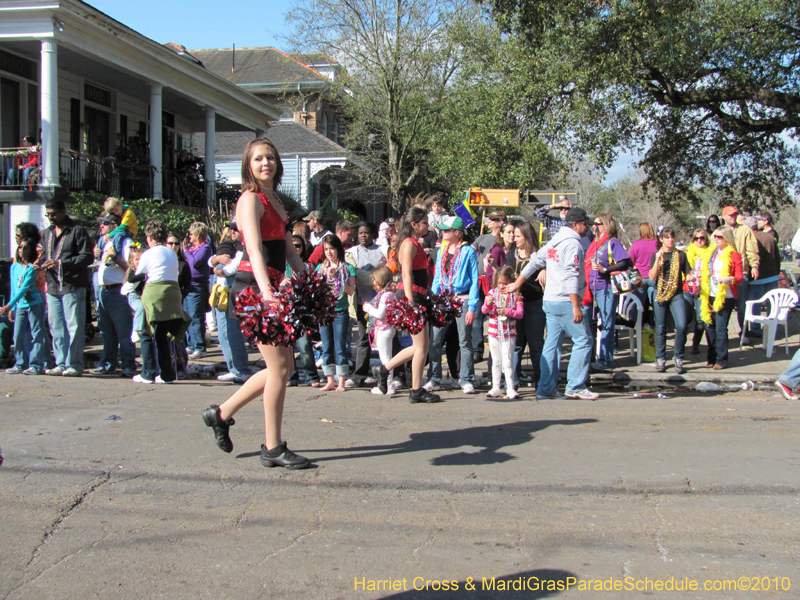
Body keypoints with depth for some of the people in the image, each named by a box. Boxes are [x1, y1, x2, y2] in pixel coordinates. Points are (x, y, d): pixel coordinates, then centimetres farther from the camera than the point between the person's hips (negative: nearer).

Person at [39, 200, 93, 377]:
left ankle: (74, 365, -1)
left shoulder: (77, 231, -5)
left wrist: (61, 263, -20)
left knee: (74, 326, -5)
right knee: (56, 327, 9)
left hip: (73, 286, -7)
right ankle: (61, 364, 15)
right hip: (53, 286, 7)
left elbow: (87, 257, -12)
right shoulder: (47, 233, 17)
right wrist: (42, 261, 2)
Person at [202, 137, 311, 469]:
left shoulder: (273, 199, 19)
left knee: (283, 366, 13)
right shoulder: (250, 199, -10)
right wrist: (265, 291, -38)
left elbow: (287, 247, 21)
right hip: (254, 288, -9)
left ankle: (222, 413, 24)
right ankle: (273, 449, 5)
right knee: (279, 367, -6)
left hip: (270, 288, 9)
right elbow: (255, 248, -25)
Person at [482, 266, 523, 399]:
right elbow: (484, 311, 2)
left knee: (508, 361, -6)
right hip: (494, 333, 3)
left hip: (509, 333, -2)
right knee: (496, 361, 10)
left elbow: (520, 313, -7)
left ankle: (510, 388, 0)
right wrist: (487, 304, -19)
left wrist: (507, 311, -22)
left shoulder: (516, 295, -1)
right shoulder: (492, 293, 3)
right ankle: (496, 388, 17)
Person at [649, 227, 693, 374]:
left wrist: (690, 277, -12)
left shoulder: (681, 255, 8)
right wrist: (657, 260, -13)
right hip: (660, 294, 0)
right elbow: (652, 277, -3)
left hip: (677, 294, 0)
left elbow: (688, 274, 11)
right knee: (660, 328, 4)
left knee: (682, 325, -14)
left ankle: (678, 357, 0)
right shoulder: (656, 256, 6)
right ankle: (661, 359, 15)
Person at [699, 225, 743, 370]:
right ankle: (711, 358, 18)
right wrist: (702, 288, 11)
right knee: (709, 327, 7)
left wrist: (730, 279, -27)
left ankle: (721, 360, 2)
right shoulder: (711, 253, 14)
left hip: (725, 297, -6)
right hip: (710, 296, 6)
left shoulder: (734, 255, -3)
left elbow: (740, 277, -8)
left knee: (720, 328, -7)